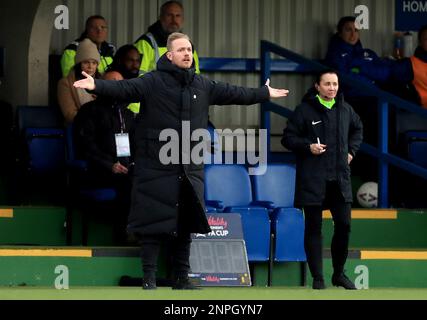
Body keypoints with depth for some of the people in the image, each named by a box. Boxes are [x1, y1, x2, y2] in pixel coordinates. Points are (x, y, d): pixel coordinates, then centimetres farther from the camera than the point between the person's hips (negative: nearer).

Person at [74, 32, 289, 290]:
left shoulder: (203, 86, 12)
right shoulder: (153, 82, -6)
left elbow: (233, 93, 24)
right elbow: (124, 88, -20)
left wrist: (265, 93, 33)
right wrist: (97, 85, -37)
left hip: (190, 170, 5)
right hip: (157, 169, -5)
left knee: (186, 225, 10)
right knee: (154, 224, -3)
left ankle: (182, 279, 19)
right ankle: (149, 279, 3)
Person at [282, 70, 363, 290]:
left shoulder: (345, 109, 9)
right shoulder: (305, 110, -5)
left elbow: (358, 128, 29)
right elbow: (288, 137, -1)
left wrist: (352, 150, 15)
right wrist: (308, 146, -15)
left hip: (340, 179, 4)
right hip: (312, 179, -4)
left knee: (344, 225, 3)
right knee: (314, 228, 0)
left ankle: (339, 274, 18)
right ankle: (317, 278, 5)